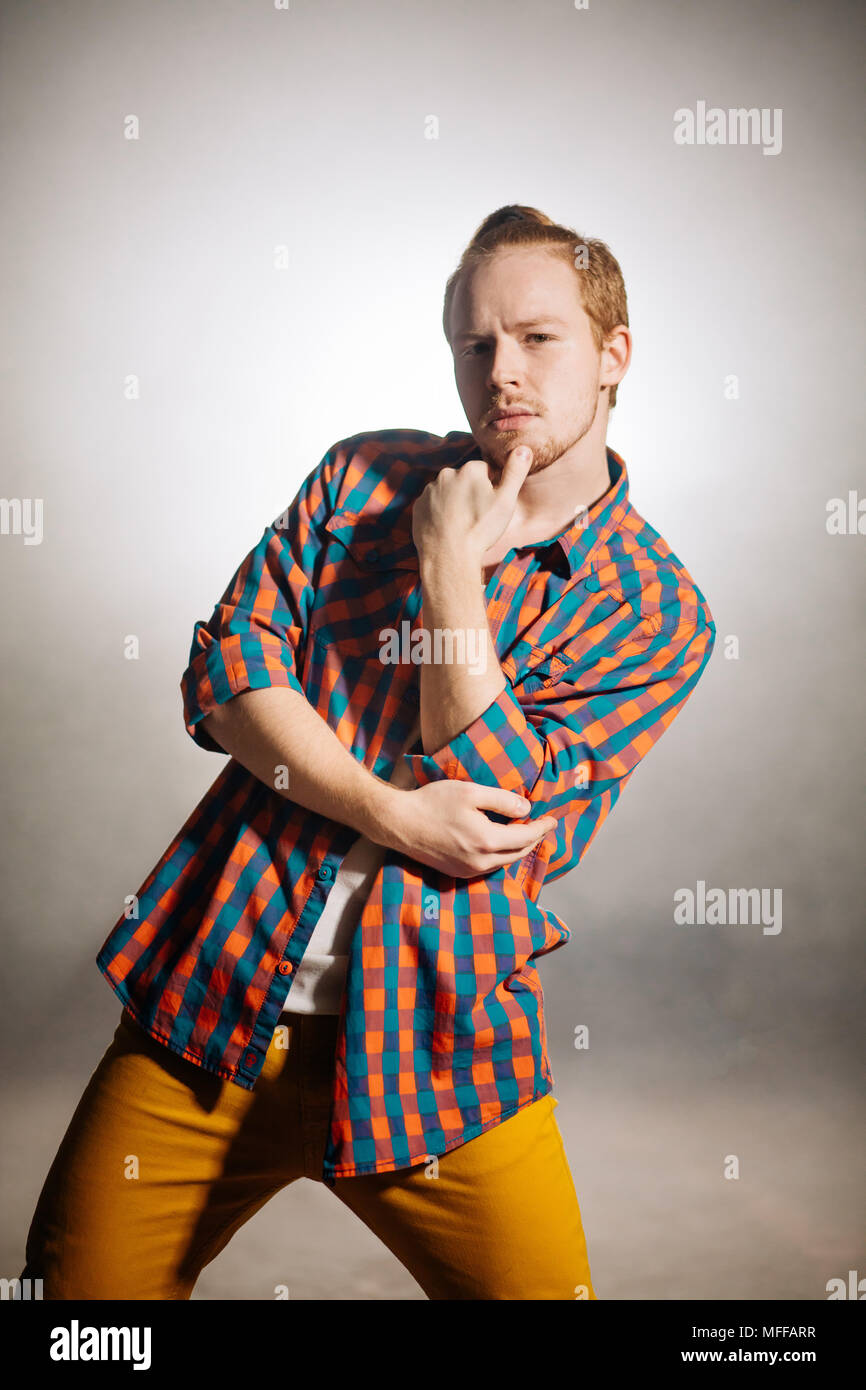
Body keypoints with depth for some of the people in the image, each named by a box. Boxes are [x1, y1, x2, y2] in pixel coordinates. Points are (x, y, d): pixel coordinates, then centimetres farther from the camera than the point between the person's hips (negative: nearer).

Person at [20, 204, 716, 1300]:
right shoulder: (364, 477, 6)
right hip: (212, 997, 2)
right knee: (75, 1285, 9)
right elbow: (226, 668, -3)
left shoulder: (659, 614, -3)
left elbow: (502, 804, -13)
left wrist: (452, 574, -14)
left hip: (436, 1047, -1)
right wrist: (393, 812, -16)